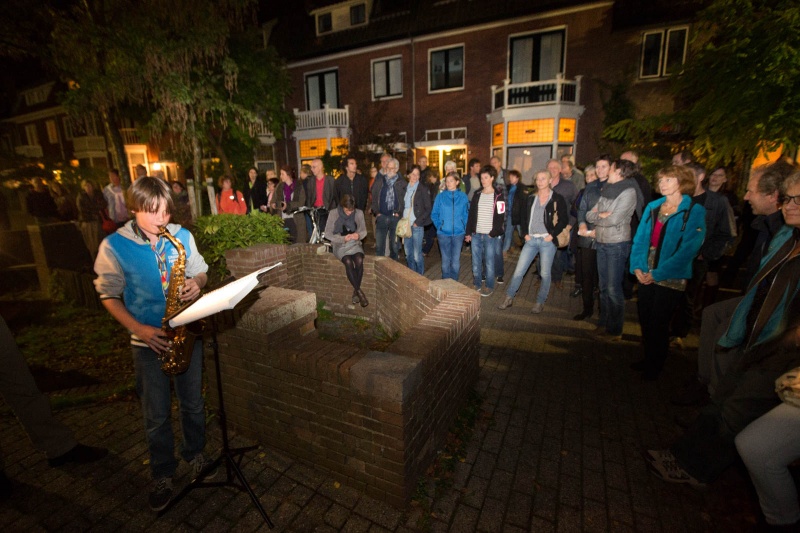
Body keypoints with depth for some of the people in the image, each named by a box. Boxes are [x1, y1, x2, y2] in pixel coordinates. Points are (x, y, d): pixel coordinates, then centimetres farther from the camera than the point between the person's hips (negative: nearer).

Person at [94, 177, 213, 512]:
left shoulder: (182, 236, -3)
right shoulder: (114, 246, -9)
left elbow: (200, 272, 7)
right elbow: (109, 296, -4)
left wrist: (197, 283, -16)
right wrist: (138, 329, -16)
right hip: (149, 340, -1)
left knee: (193, 402, 16)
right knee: (156, 414, 12)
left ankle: (195, 454, 39)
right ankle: (162, 473, 34)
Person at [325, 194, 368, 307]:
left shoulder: (359, 213, 0)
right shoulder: (334, 214, -5)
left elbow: (364, 230, 8)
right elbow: (328, 233, -2)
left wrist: (359, 235, -17)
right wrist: (343, 238, -17)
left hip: (355, 244, 2)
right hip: (340, 245, -1)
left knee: (359, 260, -31)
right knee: (348, 262, -32)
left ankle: (355, 292, -17)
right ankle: (359, 292, -23)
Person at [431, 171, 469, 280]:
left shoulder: (463, 196, 1)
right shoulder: (440, 196, 0)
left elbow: (466, 214, 6)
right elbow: (434, 214, 4)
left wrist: (464, 227, -2)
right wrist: (439, 226, -4)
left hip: (458, 233, 0)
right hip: (443, 233, 0)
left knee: (456, 261, 4)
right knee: (445, 260, 8)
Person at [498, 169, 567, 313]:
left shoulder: (557, 199, -2)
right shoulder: (531, 198, 10)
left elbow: (564, 219, -2)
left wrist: (552, 235, -10)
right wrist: (525, 234, 3)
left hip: (547, 241, -3)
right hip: (531, 240, 3)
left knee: (545, 273, 5)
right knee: (518, 271, 3)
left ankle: (540, 302, 21)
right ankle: (509, 299, 15)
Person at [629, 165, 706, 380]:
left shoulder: (694, 211, -8)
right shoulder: (652, 207, 7)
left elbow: (688, 249, -15)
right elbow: (640, 238, 5)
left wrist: (658, 273, -18)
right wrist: (637, 266, -8)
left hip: (670, 278, -4)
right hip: (646, 275, 4)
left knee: (658, 323, 7)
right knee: (644, 320, 12)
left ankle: (655, 366, 28)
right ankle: (648, 358, 33)